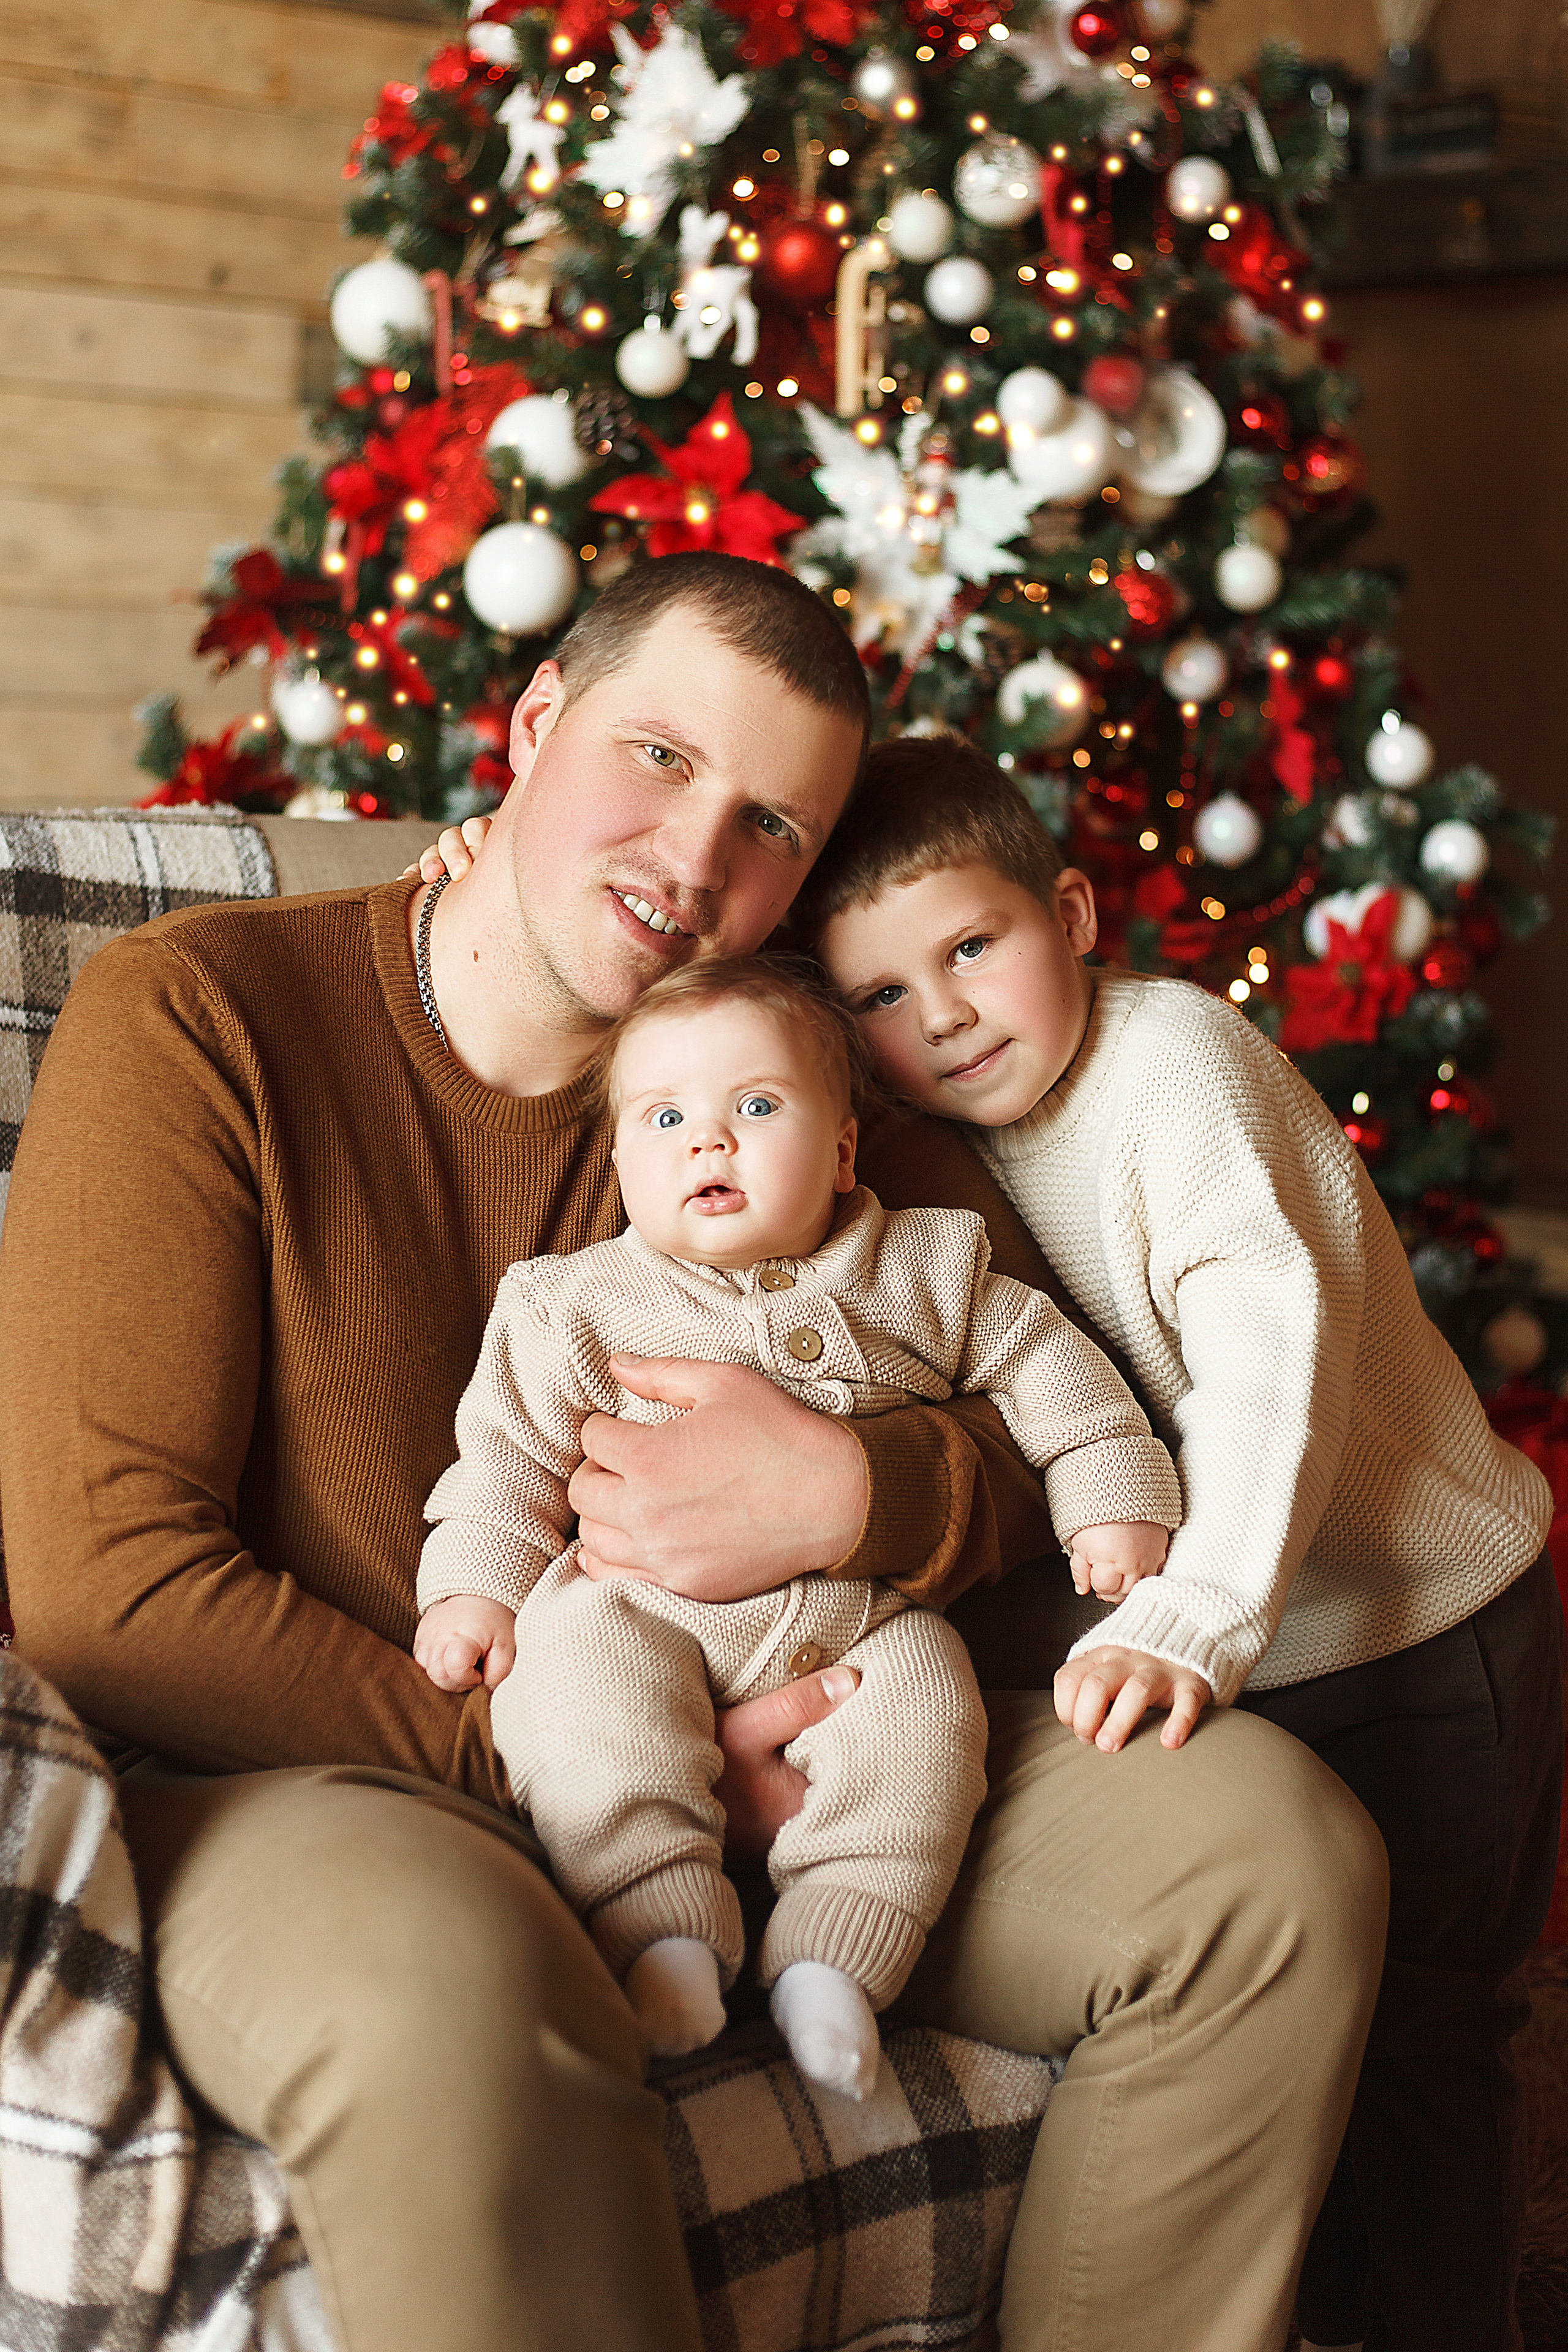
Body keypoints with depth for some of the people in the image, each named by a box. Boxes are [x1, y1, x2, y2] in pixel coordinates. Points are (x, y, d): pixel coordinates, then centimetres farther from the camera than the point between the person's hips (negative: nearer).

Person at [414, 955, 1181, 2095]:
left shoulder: (923, 1272, 4)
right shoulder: (578, 1304, 3)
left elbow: (1044, 1365, 9)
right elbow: (512, 1451, 5)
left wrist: (1114, 1499, 1)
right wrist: (475, 1584, -6)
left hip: (861, 1618, 1)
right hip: (644, 1604, 0)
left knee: (927, 1708, -26)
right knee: (571, 1662, -29)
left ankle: (832, 1953, -18)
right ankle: (664, 1928, -25)